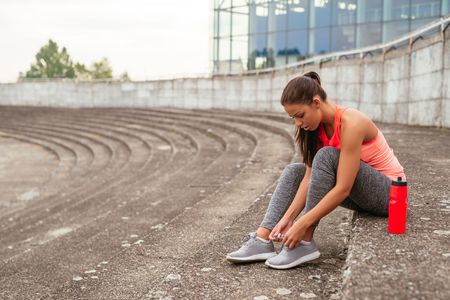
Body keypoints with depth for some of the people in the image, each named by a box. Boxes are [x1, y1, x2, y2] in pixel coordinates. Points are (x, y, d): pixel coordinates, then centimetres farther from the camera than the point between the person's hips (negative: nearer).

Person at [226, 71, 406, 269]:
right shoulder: (319, 127, -3)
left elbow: (343, 189, -31)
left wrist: (302, 225, -30)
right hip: (361, 194, 8)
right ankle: (263, 240, -12)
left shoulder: (350, 124, -28)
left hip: (389, 192, -8)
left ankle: (305, 243, -24)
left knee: (326, 156, -30)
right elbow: (311, 176, -5)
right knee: (294, 172, 0)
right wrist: (288, 217, -15)